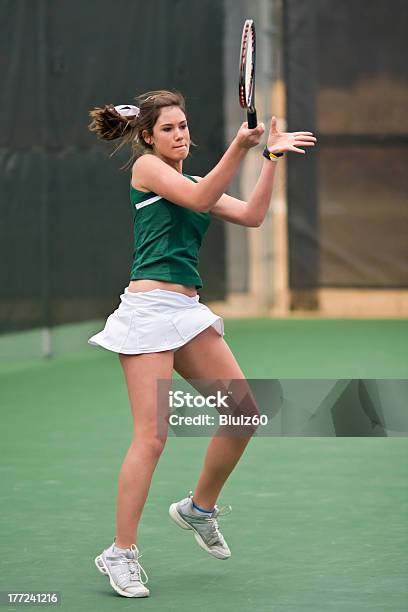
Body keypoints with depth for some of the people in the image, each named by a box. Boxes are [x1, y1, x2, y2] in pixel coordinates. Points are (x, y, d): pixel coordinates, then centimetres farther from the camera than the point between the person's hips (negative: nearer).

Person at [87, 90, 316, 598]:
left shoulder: (195, 183, 21)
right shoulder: (146, 166, 0)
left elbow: (251, 215, 10)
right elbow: (199, 199, -16)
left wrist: (271, 157, 4)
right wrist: (239, 147, -24)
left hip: (187, 310, 8)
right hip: (149, 308, -8)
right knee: (151, 437, -12)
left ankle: (199, 508, 24)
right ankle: (121, 553, -3)